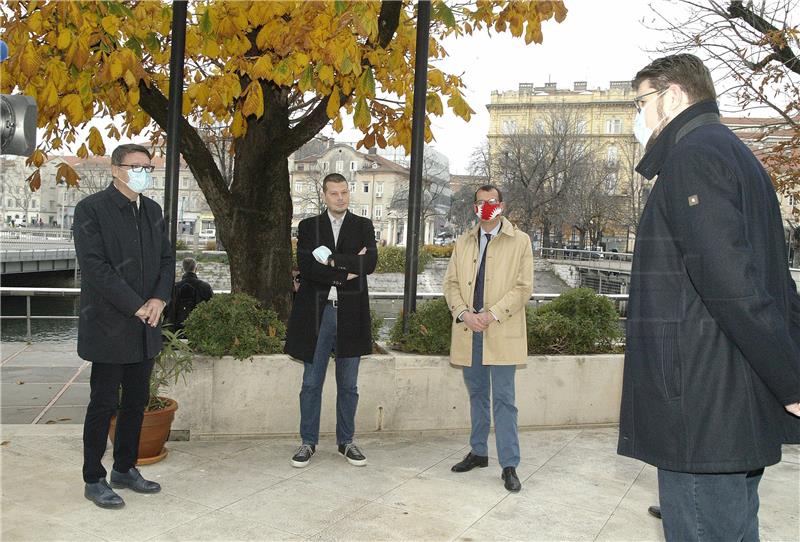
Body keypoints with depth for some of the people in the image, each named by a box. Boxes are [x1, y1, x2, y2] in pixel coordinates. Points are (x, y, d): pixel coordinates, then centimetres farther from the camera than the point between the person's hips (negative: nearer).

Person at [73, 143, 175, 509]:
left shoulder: (152, 210, 12)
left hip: (145, 328, 7)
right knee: (104, 404, 2)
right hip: (109, 326, -6)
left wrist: (159, 299, -6)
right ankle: (94, 480, 16)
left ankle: (125, 469, 28)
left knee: (137, 402, 13)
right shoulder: (91, 210, -9)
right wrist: (136, 307, -17)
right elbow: (95, 266, -16)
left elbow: (167, 259, 12)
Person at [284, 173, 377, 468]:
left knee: (348, 385, 9)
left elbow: (370, 262, -9)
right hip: (317, 313, -1)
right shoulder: (308, 226, 7)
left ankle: (346, 441, 22)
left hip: (350, 314, 1)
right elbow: (306, 267, -8)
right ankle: (308, 442, 17)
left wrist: (331, 259, -12)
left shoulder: (363, 226, 9)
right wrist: (346, 271, -11)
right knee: (311, 383, 6)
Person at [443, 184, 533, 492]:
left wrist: (492, 314, -15)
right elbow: (450, 283, 10)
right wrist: (464, 313, -8)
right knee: (476, 394, 15)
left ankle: (509, 465, 3)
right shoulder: (463, 243, 14)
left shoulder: (520, 241, 1)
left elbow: (524, 287, -5)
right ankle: (478, 453, 28)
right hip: (468, 332, 4)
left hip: (502, 333, -4)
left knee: (503, 399, -3)